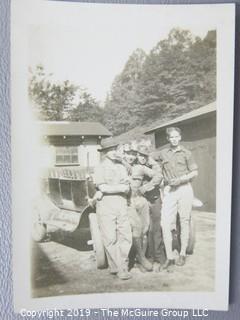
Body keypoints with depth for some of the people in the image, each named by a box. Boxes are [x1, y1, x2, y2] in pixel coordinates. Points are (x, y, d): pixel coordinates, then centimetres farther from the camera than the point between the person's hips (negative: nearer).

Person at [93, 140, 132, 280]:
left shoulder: (121, 167, 14)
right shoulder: (100, 168, 2)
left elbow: (127, 189, 4)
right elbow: (103, 187, -11)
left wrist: (109, 189, -9)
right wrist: (120, 187, -4)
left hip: (122, 205, 4)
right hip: (106, 206, -4)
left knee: (126, 237, 2)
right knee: (111, 238, -3)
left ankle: (122, 265, 15)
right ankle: (117, 268, 7)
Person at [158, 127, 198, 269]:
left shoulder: (186, 153, 3)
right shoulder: (163, 153, 10)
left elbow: (195, 172, 2)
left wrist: (180, 179, -10)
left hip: (184, 189, -1)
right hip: (169, 190, 2)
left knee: (185, 222, 5)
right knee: (165, 223, -7)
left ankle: (183, 254, 20)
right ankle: (169, 257, 2)